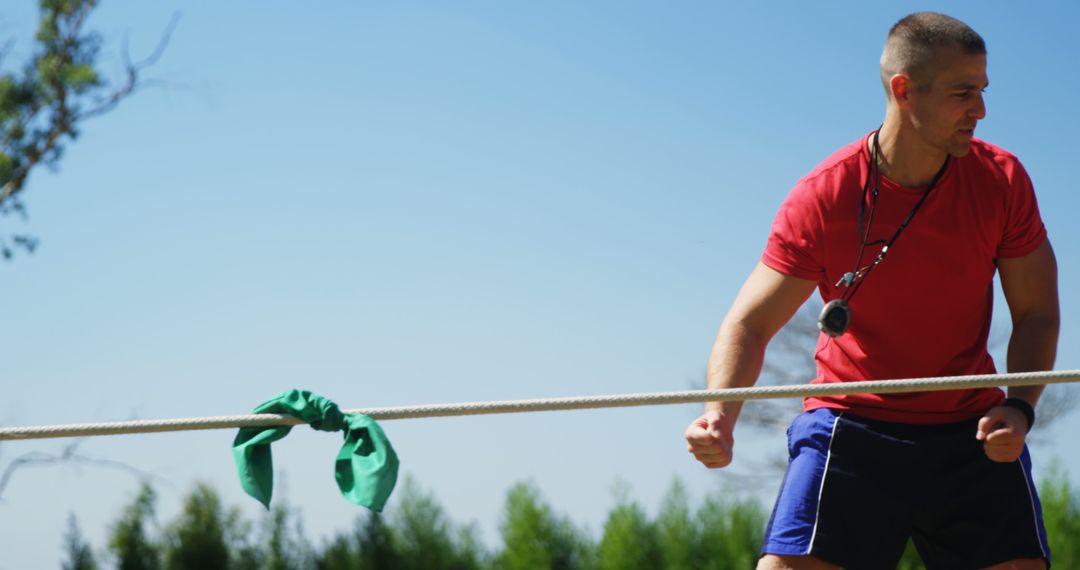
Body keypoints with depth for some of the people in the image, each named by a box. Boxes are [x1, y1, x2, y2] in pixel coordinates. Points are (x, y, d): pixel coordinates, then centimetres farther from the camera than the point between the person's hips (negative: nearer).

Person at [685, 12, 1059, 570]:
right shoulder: (821, 196, -13)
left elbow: (1037, 312, 2)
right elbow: (750, 323, -10)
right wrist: (720, 415, -29)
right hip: (849, 427, -2)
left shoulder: (1001, 179, -6)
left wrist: (1018, 408, -16)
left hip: (971, 431, 2)